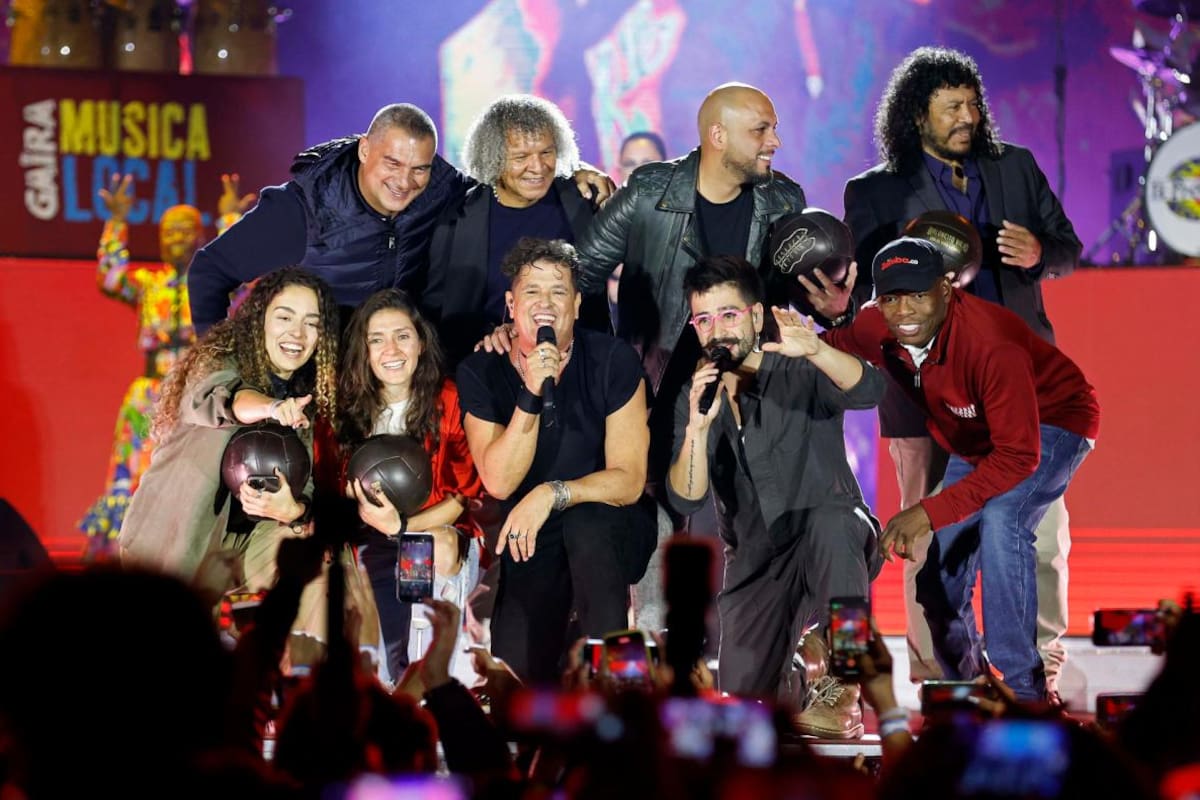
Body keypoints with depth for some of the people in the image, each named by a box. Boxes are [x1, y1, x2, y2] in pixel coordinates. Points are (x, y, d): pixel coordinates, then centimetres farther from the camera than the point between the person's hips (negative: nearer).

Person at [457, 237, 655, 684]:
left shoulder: (612, 362, -8)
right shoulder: (479, 374, -4)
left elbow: (629, 480, -12)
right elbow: (499, 481, -15)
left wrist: (551, 494, -26)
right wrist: (531, 396, -27)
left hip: (609, 534, -1)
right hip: (530, 545, 1)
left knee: (585, 523, -36)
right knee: (517, 670, -20)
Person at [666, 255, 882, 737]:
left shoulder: (800, 374, -8)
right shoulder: (694, 401, 3)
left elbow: (869, 390, -29)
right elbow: (685, 500, -9)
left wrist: (815, 350, -48)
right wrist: (698, 427, -26)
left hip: (833, 552, -4)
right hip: (755, 566, 4)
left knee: (828, 519, -39)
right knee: (744, 698, -9)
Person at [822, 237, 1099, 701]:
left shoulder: (991, 345, -40)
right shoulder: (874, 329, -20)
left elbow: (1019, 456, -39)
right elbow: (836, 345, 5)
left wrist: (930, 512, -44)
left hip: (1049, 424, -7)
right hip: (975, 441, 7)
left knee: (999, 521, -33)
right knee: (938, 579, 8)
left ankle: (1024, 689, -25)